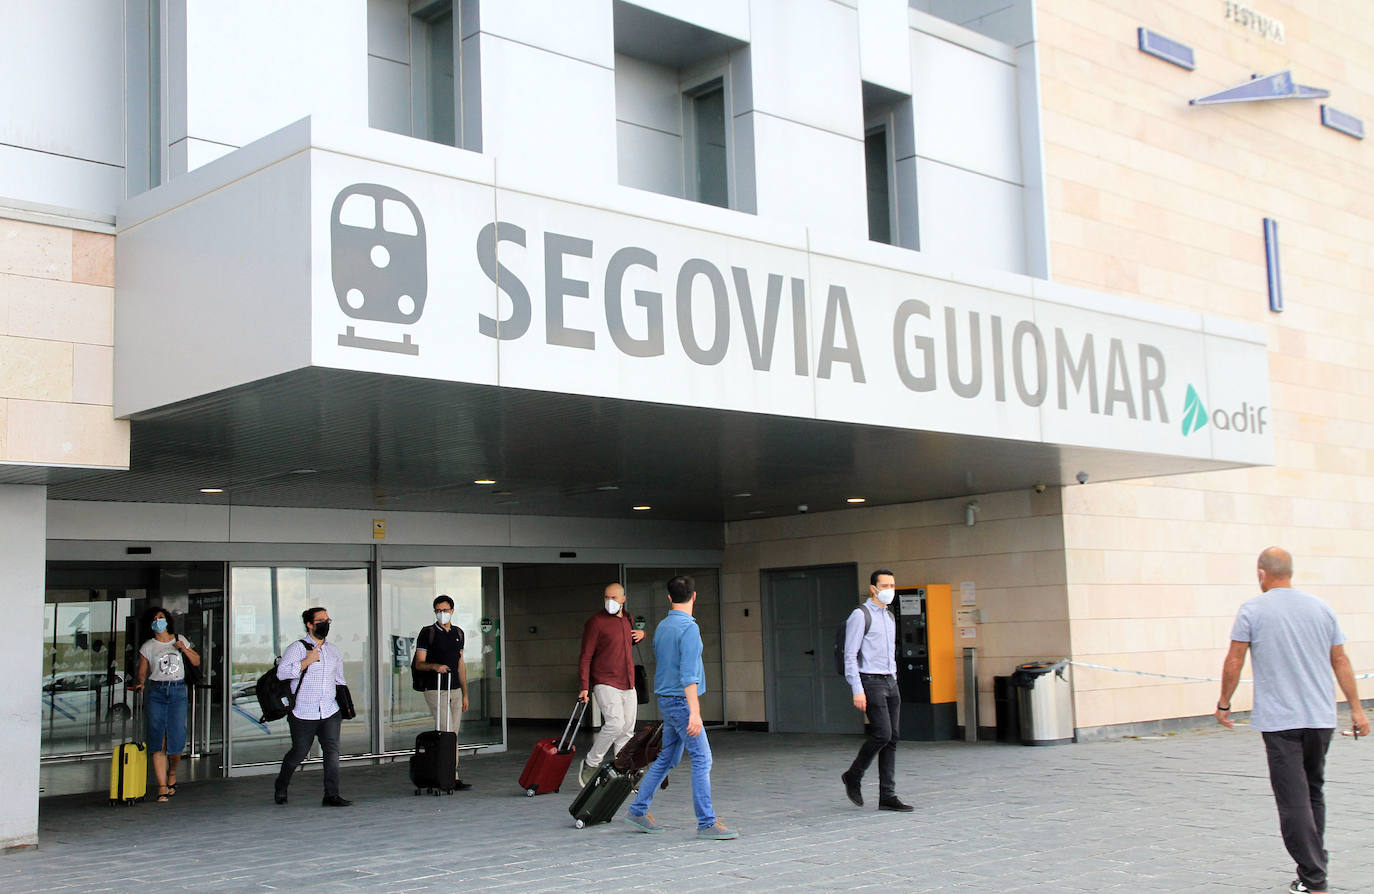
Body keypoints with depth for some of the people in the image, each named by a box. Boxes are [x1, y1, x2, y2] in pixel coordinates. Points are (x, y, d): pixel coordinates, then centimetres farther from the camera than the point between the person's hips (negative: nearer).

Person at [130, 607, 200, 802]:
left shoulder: (180, 640, 12)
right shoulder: (147, 647, 7)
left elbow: (196, 662, 17)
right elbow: (142, 673, 5)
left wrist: (185, 649, 0)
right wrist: (139, 684, -16)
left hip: (178, 692, 1)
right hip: (155, 693, -1)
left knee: (176, 738, -6)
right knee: (158, 741, -6)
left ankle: (172, 774, 22)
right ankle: (162, 786, -3)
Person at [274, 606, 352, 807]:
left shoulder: (334, 651, 15)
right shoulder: (297, 648, -2)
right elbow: (282, 672, -16)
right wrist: (307, 661, -18)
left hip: (330, 713, 4)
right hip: (304, 714, -4)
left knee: (332, 750, -10)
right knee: (299, 753, 6)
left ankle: (331, 795, -8)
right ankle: (281, 786, 32)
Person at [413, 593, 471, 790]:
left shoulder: (458, 633, 15)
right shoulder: (427, 633, -2)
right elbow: (419, 663, -5)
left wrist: (465, 694, 15)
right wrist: (435, 666, -26)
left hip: (455, 691, 6)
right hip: (435, 691, -6)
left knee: (453, 734, 5)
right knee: (448, 733, -12)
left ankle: (450, 776, 9)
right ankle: (453, 778, -12)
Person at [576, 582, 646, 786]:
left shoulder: (627, 620, 14)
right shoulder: (595, 622, -6)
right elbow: (585, 657, -9)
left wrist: (641, 634, 15)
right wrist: (584, 687, -17)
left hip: (628, 686, 7)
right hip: (606, 684, -7)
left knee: (627, 731, 5)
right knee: (615, 723, -21)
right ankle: (590, 765, -5)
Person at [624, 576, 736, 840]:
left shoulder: (661, 627, 11)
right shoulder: (689, 628, -16)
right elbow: (688, 675, -22)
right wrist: (694, 712, -24)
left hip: (665, 700, 9)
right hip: (681, 701, -9)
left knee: (666, 758, 16)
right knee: (702, 759, -6)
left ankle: (638, 810, 20)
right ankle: (706, 823, -6)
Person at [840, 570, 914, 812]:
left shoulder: (889, 617, 16)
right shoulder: (860, 615, -8)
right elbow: (850, 655, -12)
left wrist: (893, 682, 19)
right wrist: (857, 690, -18)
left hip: (890, 683, 8)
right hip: (871, 682, -8)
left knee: (892, 739, 3)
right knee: (881, 734, -15)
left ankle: (887, 796, 6)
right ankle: (853, 776, 8)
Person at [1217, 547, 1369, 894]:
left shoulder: (1253, 610, -4)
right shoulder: (1321, 608, 8)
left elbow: (1234, 663, -3)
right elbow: (1341, 662, 11)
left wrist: (1224, 704, 8)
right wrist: (1356, 709, 16)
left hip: (1279, 721, -5)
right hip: (1321, 718, 5)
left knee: (1294, 802, -4)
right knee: (1313, 794, 18)